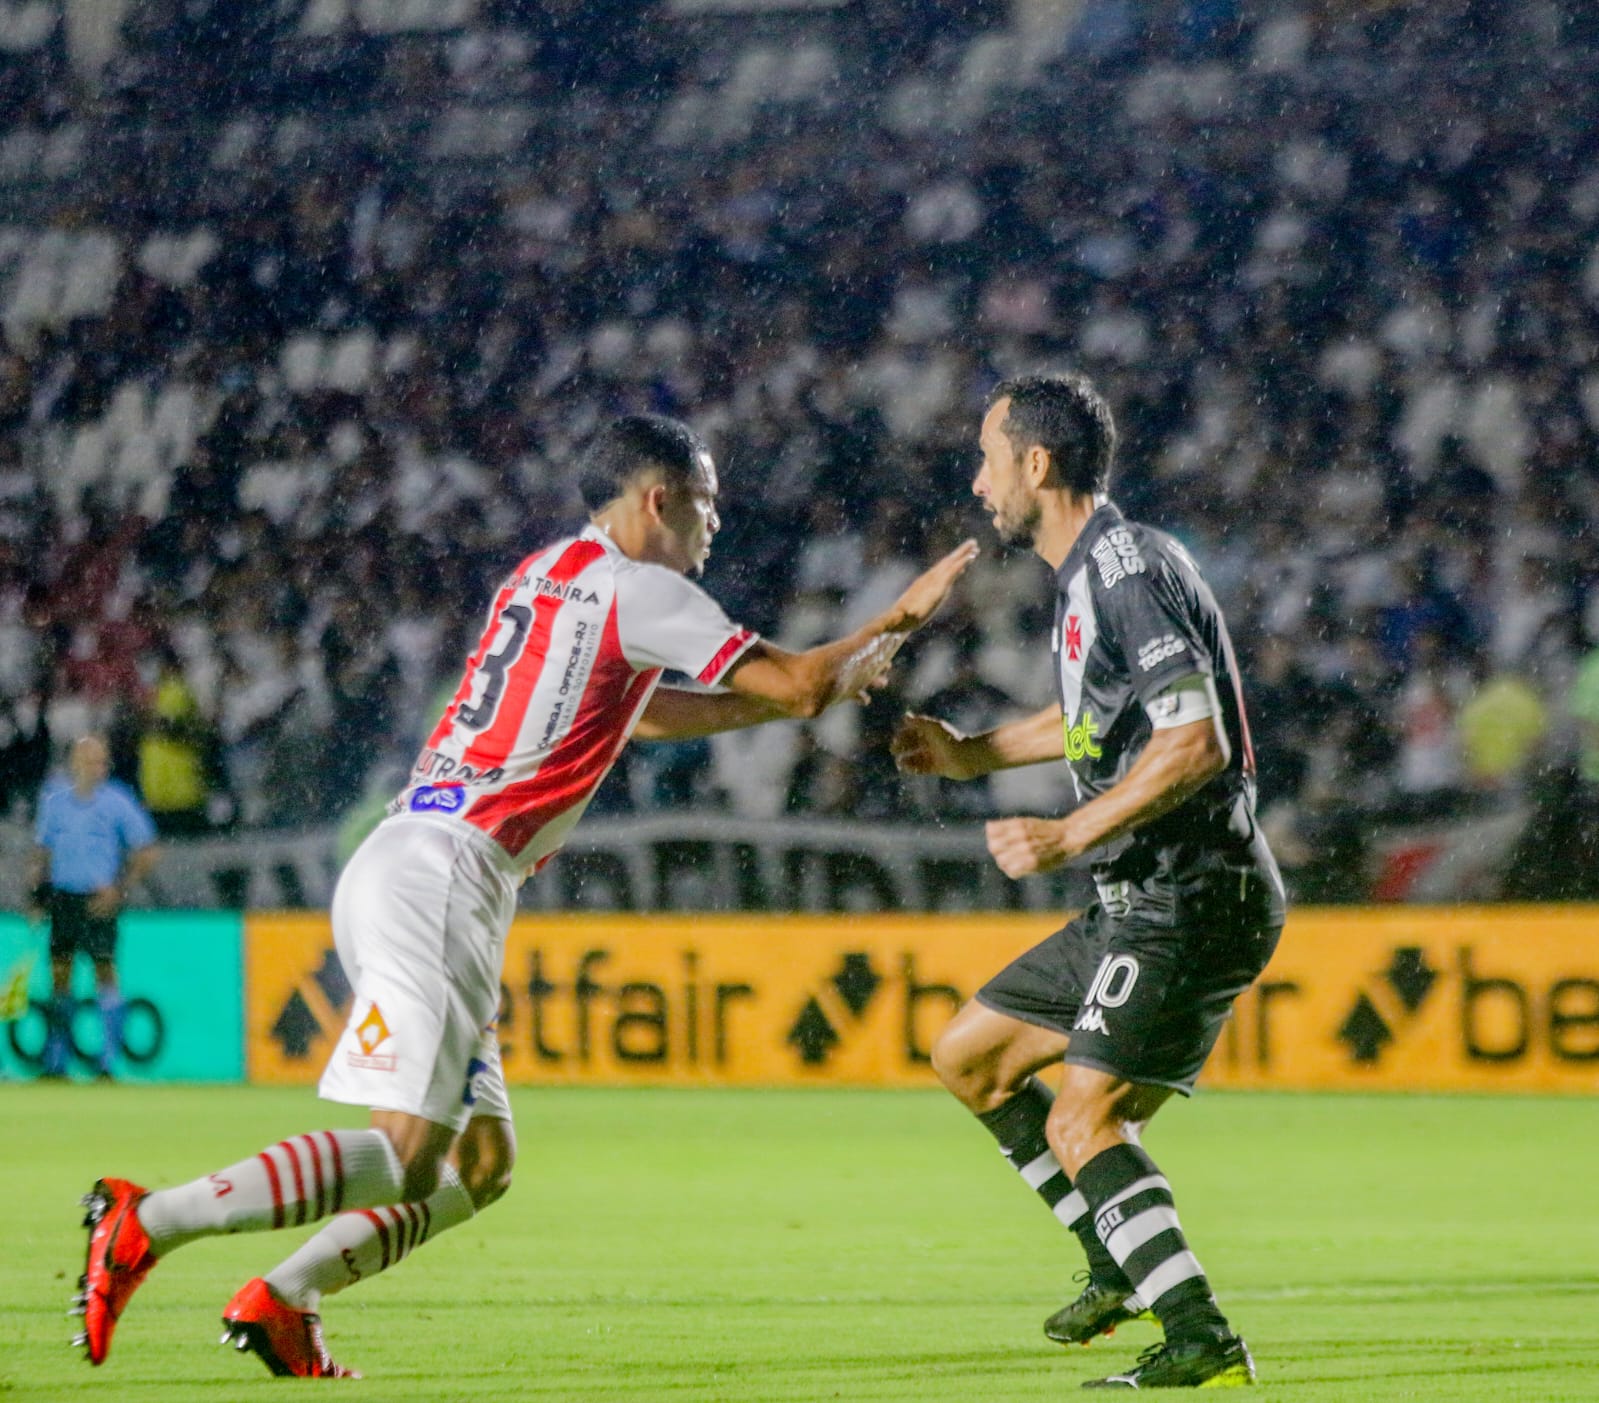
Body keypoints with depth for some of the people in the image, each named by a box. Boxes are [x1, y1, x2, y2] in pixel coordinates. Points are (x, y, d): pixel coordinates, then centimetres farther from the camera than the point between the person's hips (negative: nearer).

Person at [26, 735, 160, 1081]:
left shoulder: (117, 803, -3)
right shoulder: (54, 800, 9)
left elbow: (146, 853, -1)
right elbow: (42, 851, 20)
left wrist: (119, 889, -10)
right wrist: (36, 892, 7)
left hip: (99, 899, -4)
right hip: (62, 895, 4)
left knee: (104, 971, -10)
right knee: (59, 972, 5)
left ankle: (107, 1062, -7)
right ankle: (55, 1062, 12)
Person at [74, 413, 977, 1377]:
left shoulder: (548, 574, 21)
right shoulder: (637, 587, -5)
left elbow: (633, 712, 36)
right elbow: (795, 687, -3)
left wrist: (821, 683, 36)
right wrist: (899, 620, 12)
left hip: (398, 868, 10)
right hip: (440, 874, -10)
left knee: (481, 1165, 11)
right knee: (405, 1156, -15)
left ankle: (282, 1301, 4)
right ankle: (147, 1224, -19)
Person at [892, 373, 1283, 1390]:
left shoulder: (1128, 566, -17)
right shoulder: (1090, 571, 14)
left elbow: (1196, 741, -26)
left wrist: (1068, 837, -24)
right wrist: (973, 755, 29)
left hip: (1191, 903, -11)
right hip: (1141, 903, 11)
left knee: (1083, 1124, -20)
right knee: (969, 1057, 18)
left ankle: (1204, 1343, -23)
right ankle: (1129, 1264, 23)